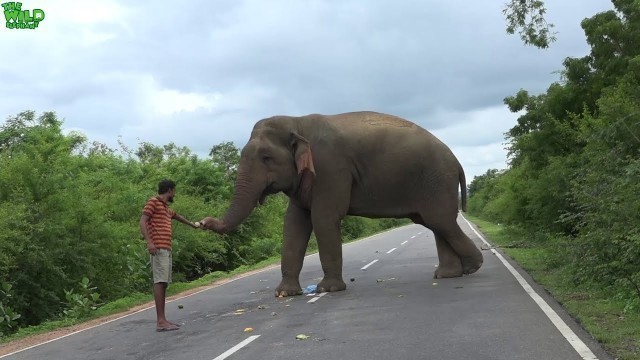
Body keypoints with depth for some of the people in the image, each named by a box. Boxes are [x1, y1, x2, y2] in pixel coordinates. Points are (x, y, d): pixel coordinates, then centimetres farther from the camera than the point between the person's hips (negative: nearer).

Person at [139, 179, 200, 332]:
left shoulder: (166, 208, 25)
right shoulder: (153, 202, -1)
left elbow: (177, 216, 45)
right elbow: (142, 222, -11)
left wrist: (192, 224, 60)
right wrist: (149, 242, -25)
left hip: (166, 249, 9)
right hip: (158, 249, -9)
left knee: (164, 283, 7)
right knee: (159, 282, -14)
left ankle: (162, 319, 9)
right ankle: (160, 321, -18)